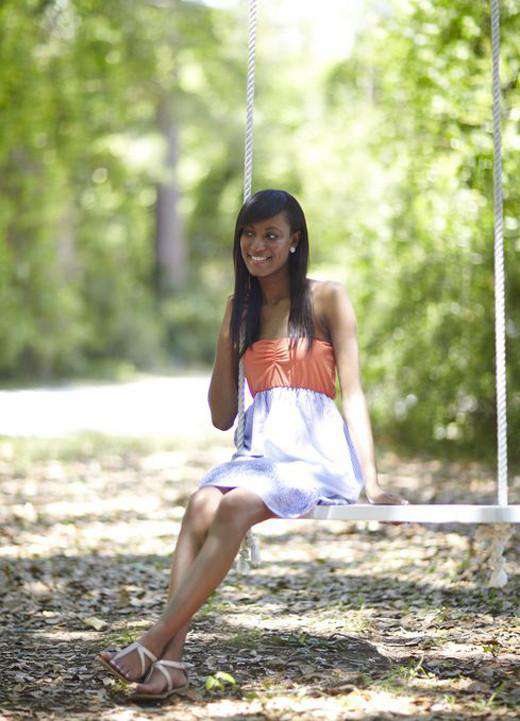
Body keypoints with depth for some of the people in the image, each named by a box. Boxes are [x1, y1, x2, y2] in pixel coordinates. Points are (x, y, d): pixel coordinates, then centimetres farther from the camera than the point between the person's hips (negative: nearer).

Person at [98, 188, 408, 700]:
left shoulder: (327, 298, 5)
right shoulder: (240, 307, 18)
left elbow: (352, 394, -1)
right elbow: (222, 417, 15)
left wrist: (371, 483, -12)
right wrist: (227, 337, 4)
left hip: (317, 450, -4)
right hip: (259, 447, 4)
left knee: (236, 506, -33)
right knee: (201, 505, -29)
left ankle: (152, 643, -36)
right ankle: (171, 658, -40)